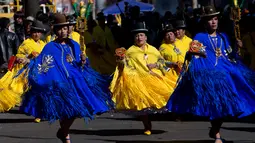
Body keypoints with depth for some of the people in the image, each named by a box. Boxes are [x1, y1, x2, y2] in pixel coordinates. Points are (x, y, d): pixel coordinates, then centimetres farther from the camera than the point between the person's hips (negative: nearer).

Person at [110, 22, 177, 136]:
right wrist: (121, 61, -17)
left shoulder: (153, 50, 16)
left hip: (155, 78, 2)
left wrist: (155, 65, -4)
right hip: (139, 81, -2)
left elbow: (162, 61, 16)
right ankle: (147, 127, 6)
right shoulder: (130, 51, 8)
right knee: (142, 104, -5)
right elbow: (126, 66, 3)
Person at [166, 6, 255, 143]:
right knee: (215, 103, -14)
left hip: (225, 72, 5)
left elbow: (230, 56, 20)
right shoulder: (200, 37, 4)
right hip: (207, 73, -5)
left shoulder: (223, 37, 17)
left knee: (224, 102, 1)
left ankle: (214, 130, 20)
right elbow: (193, 56, 1)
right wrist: (190, 53, -18)